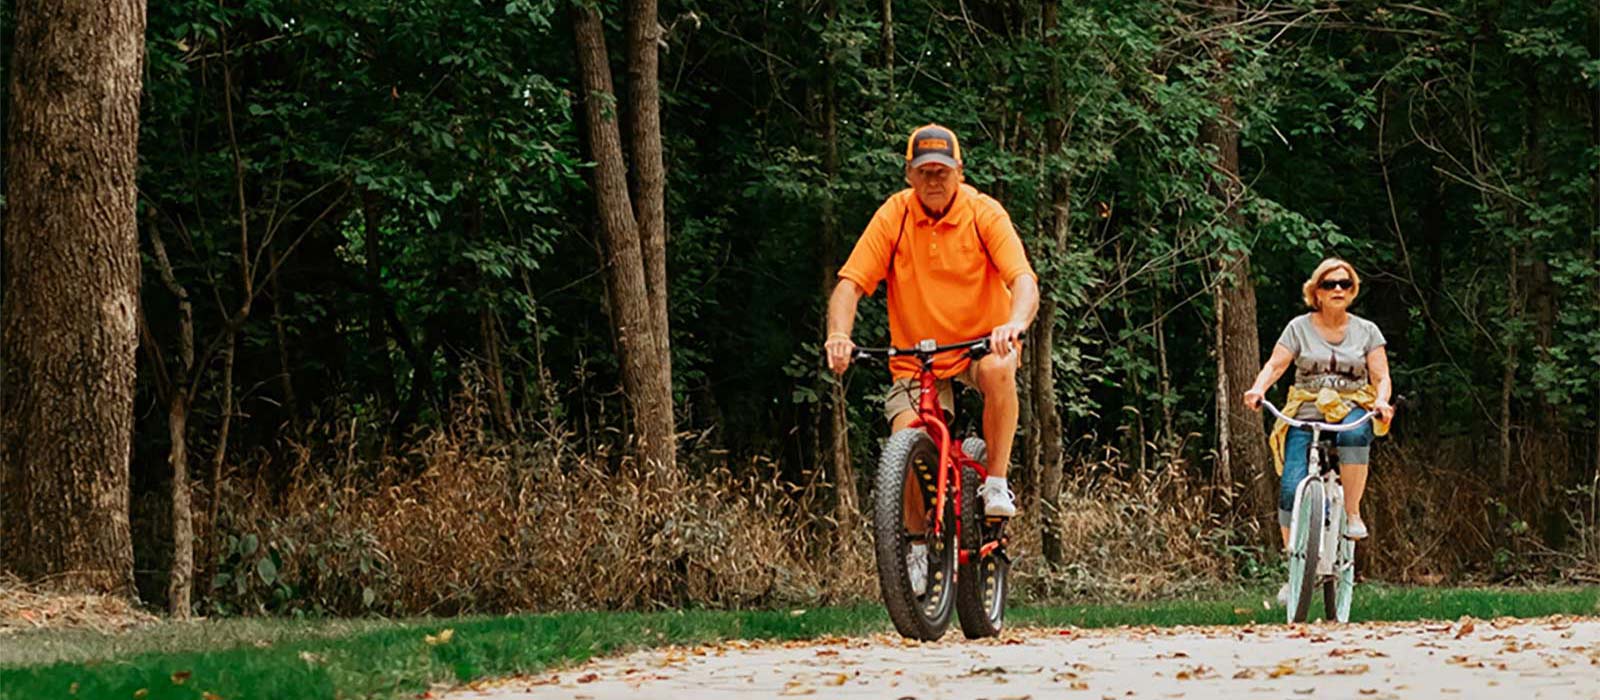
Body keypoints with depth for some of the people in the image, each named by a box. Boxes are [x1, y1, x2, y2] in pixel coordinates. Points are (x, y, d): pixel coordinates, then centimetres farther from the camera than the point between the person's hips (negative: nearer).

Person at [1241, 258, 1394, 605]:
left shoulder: (1366, 331, 9)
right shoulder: (1300, 328, 7)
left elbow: (1381, 376, 2)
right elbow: (1275, 365, -2)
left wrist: (1382, 401, -20)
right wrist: (1258, 390, -23)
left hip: (1352, 410, 0)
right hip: (1306, 413, 0)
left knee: (1352, 435, -40)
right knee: (1291, 488, -18)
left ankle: (1353, 513, -24)